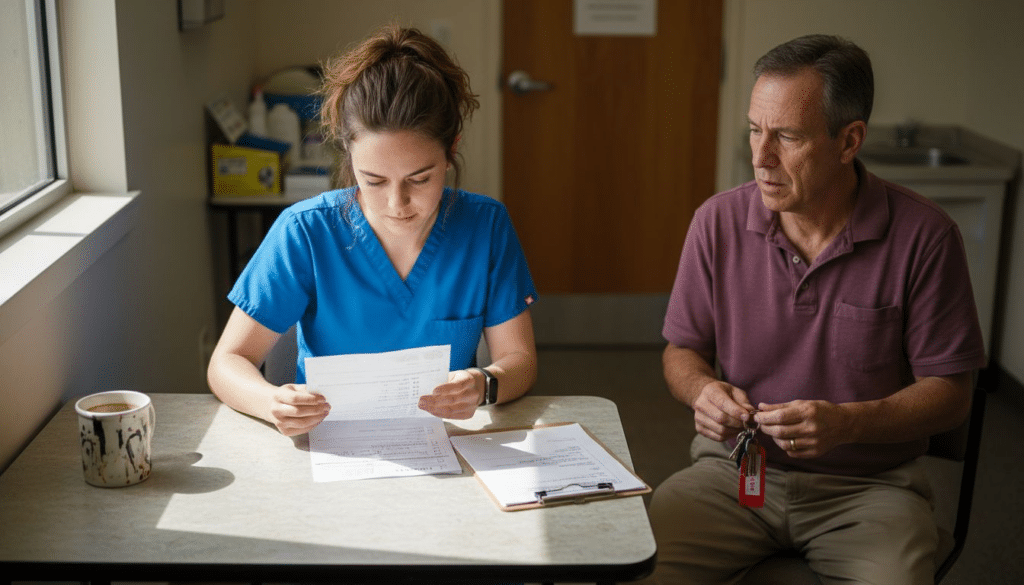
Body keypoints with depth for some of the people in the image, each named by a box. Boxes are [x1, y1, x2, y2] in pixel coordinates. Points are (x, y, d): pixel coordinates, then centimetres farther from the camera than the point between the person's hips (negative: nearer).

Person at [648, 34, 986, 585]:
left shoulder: (923, 237, -10)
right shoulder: (718, 221, -3)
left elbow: (950, 393, -5)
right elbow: (682, 350, 10)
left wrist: (847, 422, -22)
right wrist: (702, 389, -14)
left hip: (869, 484, -1)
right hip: (733, 470, 2)